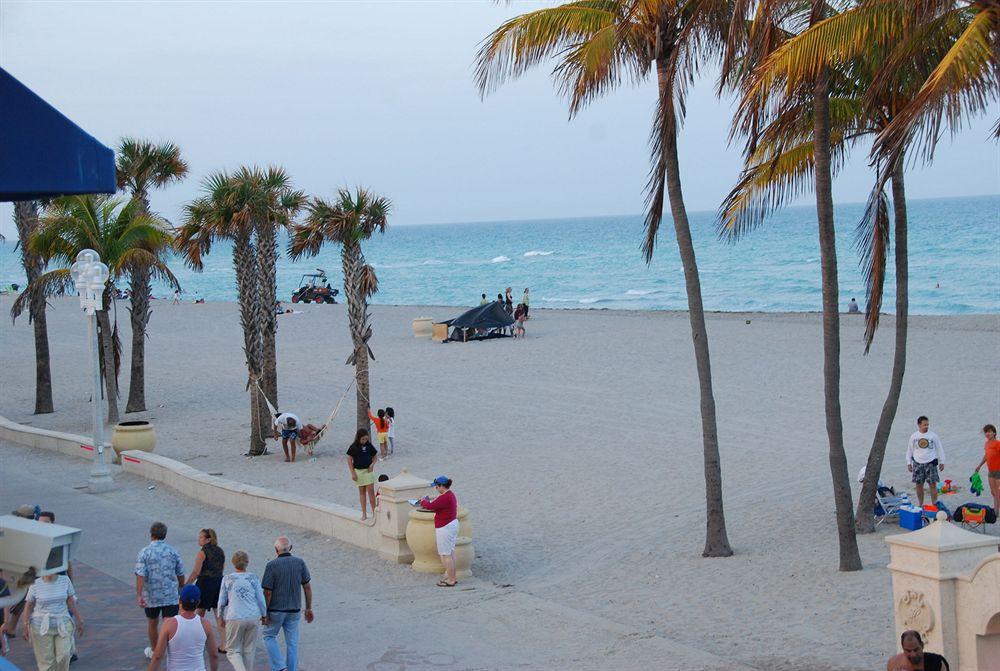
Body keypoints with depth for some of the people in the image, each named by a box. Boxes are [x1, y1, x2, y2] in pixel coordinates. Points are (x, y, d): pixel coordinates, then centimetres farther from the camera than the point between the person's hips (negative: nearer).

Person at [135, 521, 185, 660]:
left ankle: (153, 651, 39)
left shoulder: (145, 552, -8)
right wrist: (181, 587, 25)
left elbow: (140, 575, -16)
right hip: (170, 596, 0)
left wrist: (139, 595, -19)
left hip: (151, 596, 0)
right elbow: (180, 574, 7)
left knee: (152, 624, 20)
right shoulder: (173, 552, -1)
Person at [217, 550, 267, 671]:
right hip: (253, 617, 2)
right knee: (249, 650, 15)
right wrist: (264, 615, 18)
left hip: (234, 618, -2)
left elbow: (222, 602, 6)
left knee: (233, 650, 6)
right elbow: (261, 599, 4)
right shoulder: (254, 578, 3)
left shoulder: (227, 579, 2)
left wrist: (221, 618, 20)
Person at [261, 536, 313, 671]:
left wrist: (264, 613, -5)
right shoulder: (300, 563, -4)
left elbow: (267, 592, -14)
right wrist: (309, 608, 8)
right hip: (294, 610, 3)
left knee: (269, 636, 17)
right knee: (292, 643, 10)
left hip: (276, 609, -3)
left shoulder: (271, 566, -15)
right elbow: (307, 587, -1)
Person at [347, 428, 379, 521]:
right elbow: (349, 460, -3)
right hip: (358, 471, 0)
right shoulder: (354, 447, -6)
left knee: (371, 490, -6)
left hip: (368, 470, 1)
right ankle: (364, 514, 12)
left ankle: (374, 512, -1)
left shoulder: (369, 446, -1)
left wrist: (372, 464, -6)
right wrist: (353, 473, -7)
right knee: (362, 492, 7)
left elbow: (375, 456, 12)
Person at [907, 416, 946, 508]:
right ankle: (921, 505, 15)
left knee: (933, 484, -6)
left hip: (930, 463, -1)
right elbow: (909, 450, 12)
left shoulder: (933, 435, 0)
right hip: (917, 464, 2)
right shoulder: (914, 436, 3)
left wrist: (941, 462, 7)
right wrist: (909, 462, 9)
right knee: (919, 485, 4)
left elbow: (939, 448, 7)